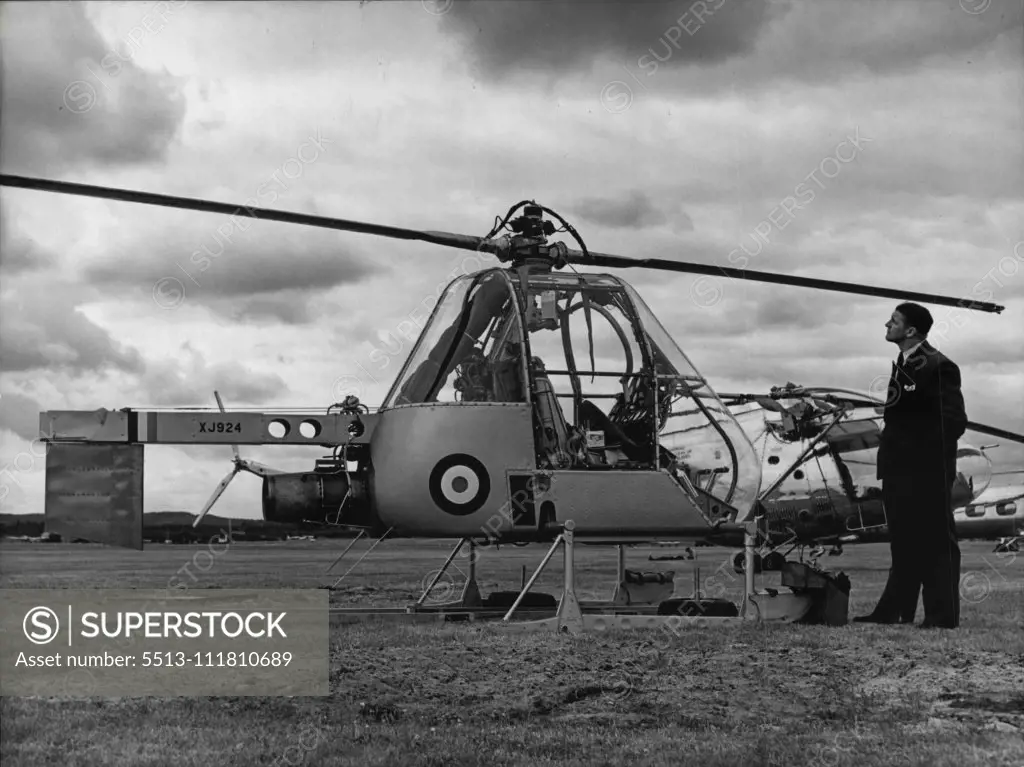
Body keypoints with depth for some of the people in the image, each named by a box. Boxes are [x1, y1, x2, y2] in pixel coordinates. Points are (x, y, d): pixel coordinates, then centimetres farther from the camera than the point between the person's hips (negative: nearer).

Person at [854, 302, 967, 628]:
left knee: (935, 541, -3)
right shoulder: (902, 365, 16)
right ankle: (895, 610, 17)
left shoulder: (938, 367, -12)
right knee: (904, 541, 12)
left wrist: (927, 454, -18)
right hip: (900, 468, 9)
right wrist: (890, 452, 11)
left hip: (926, 470, -9)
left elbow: (954, 421, -16)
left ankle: (942, 615, 1)